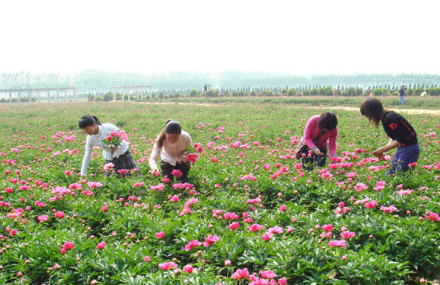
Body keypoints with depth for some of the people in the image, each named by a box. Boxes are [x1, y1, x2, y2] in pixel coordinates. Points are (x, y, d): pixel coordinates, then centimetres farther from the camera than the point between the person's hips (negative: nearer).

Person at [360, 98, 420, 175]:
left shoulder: (389, 118, -21)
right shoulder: (385, 117, 7)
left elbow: (400, 140, -21)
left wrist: (382, 150, -15)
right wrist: (383, 151, 6)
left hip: (409, 148, -10)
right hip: (402, 148, 10)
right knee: (390, 174, 10)